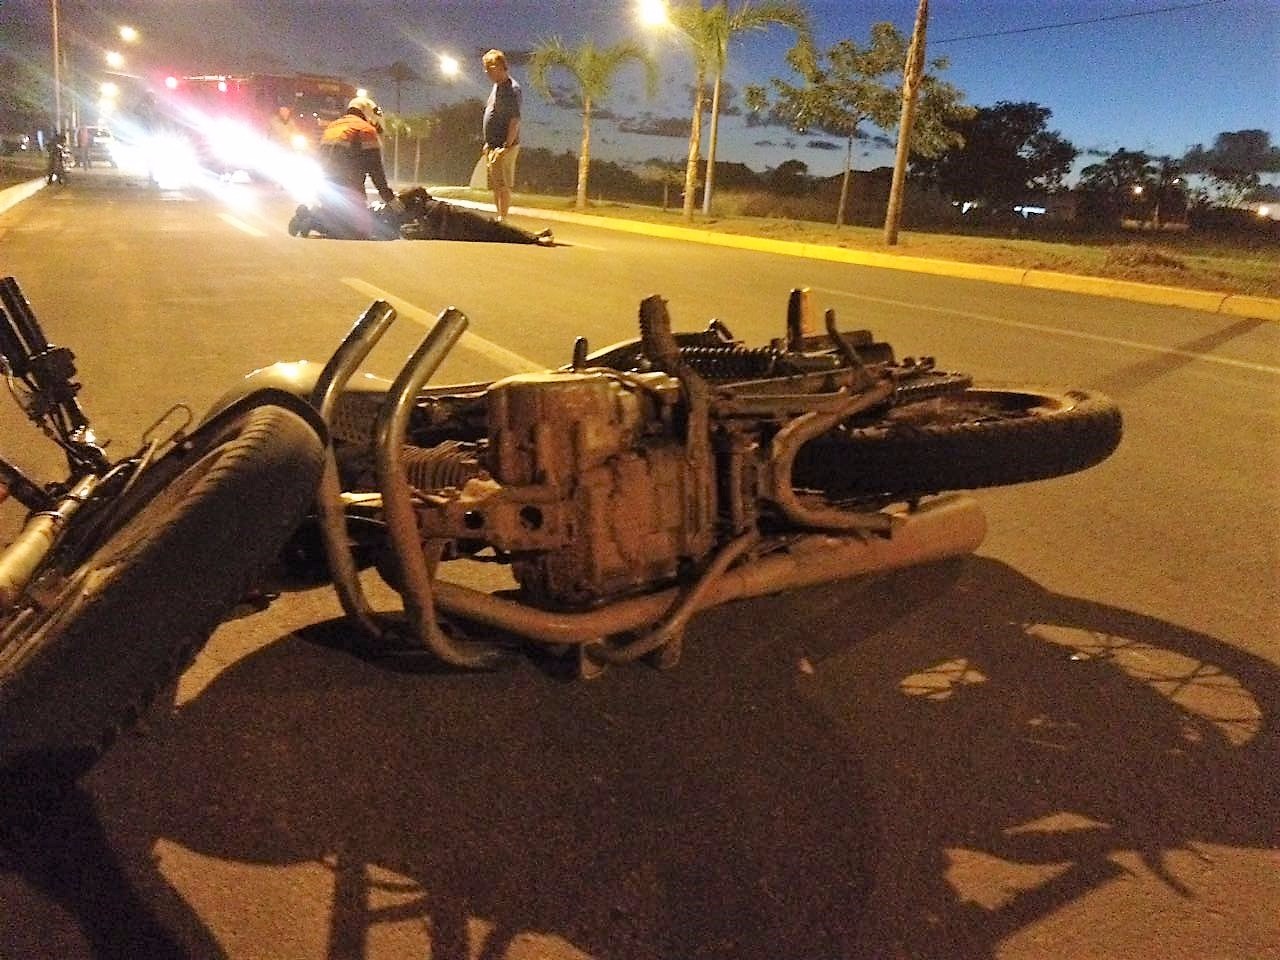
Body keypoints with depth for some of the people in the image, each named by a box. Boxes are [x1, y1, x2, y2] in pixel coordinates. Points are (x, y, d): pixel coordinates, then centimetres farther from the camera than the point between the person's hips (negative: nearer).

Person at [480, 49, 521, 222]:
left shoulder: (511, 89, -15)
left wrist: (507, 146, -24)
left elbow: (515, 120, -21)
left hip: (504, 147, -10)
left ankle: (503, 220, -2)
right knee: (496, 187, 14)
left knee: (503, 186, -7)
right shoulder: (497, 86, 15)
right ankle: (499, 218, 23)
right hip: (493, 146, 10)